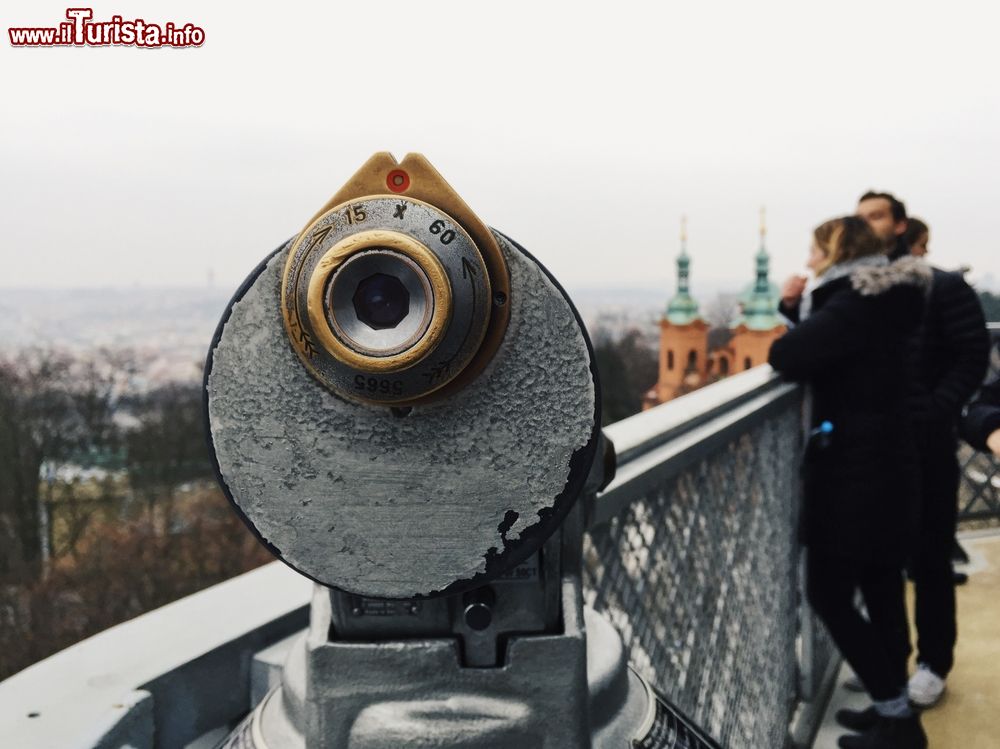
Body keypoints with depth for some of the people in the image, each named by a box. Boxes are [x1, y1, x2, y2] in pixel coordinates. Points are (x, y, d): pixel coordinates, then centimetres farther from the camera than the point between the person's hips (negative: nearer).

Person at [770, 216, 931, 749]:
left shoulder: (858, 303, -19)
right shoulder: (878, 299, 11)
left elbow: (787, 357, -28)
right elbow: (828, 344, 15)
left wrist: (794, 323, -7)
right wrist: (796, 307, 2)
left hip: (854, 467, -10)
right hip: (881, 462, 10)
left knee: (829, 594, -2)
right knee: (880, 590, 15)